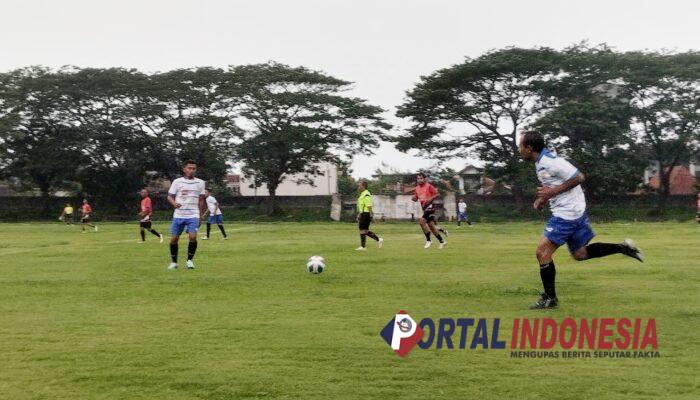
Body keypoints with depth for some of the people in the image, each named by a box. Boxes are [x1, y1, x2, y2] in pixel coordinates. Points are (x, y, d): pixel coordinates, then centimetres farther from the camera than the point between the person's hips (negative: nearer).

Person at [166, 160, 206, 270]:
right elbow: (170, 196, 3)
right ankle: (174, 262, 19)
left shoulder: (200, 183, 6)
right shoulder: (177, 182, 1)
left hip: (193, 215, 0)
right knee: (174, 239, 1)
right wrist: (174, 203, -19)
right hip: (178, 215, 0)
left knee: (193, 237, -18)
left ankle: (189, 260, 0)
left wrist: (200, 216, 12)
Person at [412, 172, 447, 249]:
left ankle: (428, 240, -15)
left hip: (430, 206, -8)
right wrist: (414, 198, -4)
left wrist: (431, 198, -22)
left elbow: (438, 194, -8)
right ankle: (442, 241, 23)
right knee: (430, 225, 10)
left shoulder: (429, 186, -9)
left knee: (421, 220, -23)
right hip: (424, 207, 8)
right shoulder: (417, 188, 11)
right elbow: (415, 199, 18)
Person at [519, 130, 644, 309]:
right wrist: (542, 198, 7)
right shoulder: (540, 162, 10)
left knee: (542, 252, -6)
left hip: (567, 213, -10)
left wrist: (553, 191, -20)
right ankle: (622, 247, 16)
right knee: (580, 254, 18)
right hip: (574, 212, 10)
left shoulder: (550, 161, -20)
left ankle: (549, 298, 3)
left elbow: (579, 177, -20)